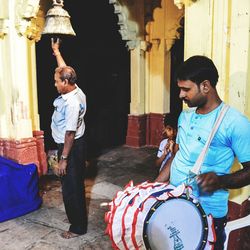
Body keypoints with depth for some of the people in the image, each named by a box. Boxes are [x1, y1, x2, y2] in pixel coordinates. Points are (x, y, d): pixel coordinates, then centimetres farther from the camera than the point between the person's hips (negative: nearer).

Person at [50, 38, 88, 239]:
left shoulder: (72, 102, -27)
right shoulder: (73, 89, 0)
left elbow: (70, 133, -25)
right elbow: (65, 70, 19)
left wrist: (63, 159, -20)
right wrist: (56, 51, 29)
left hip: (72, 147, -10)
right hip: (72, 145, 10)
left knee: (72, 188, 1)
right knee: (73, 186, 22)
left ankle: (78, 227, 16)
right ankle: (76, 218, 39)